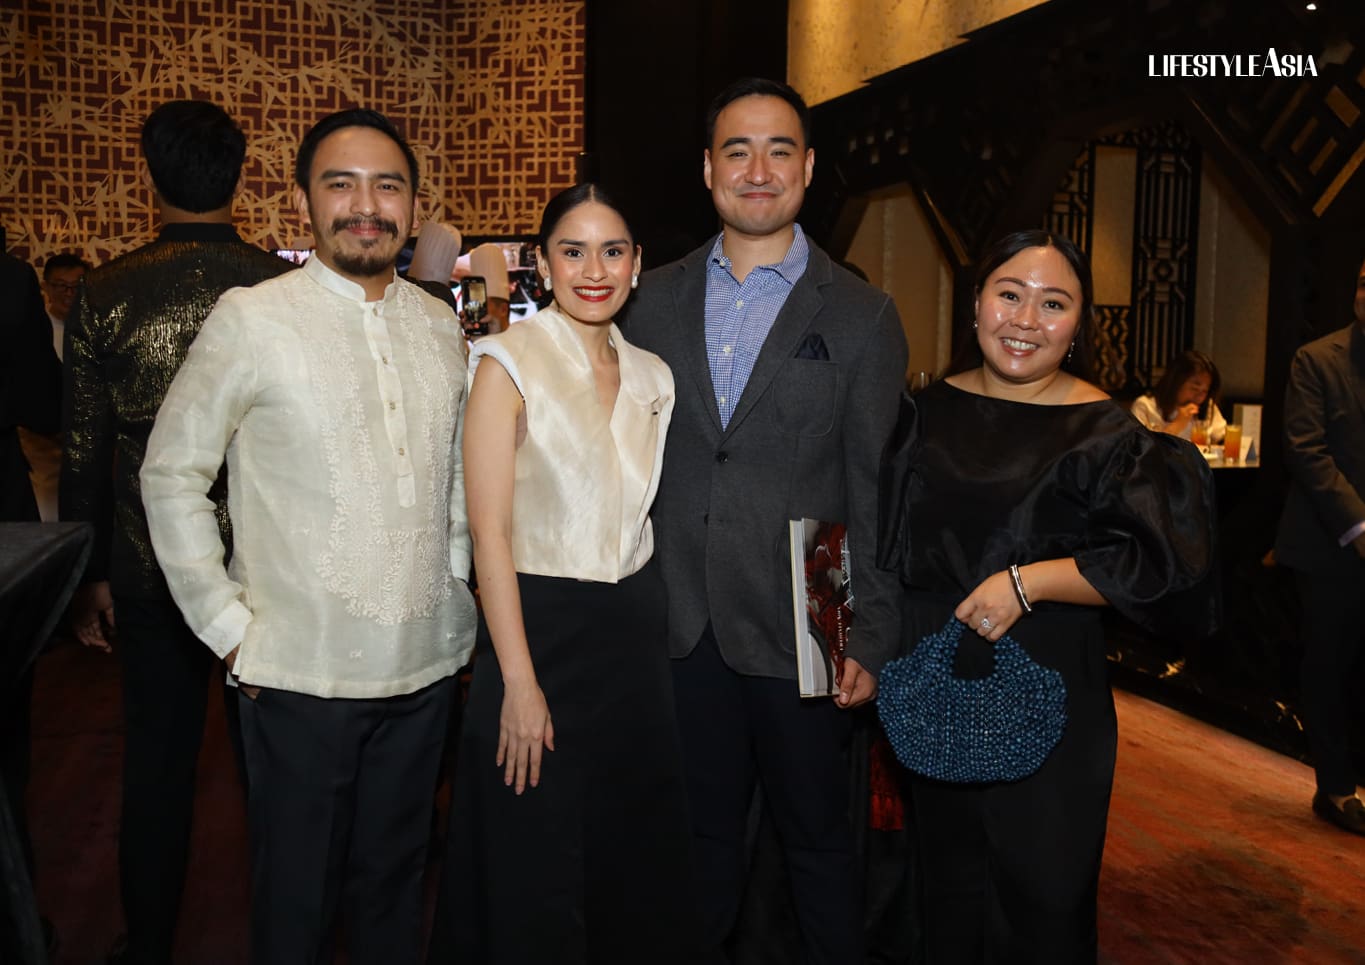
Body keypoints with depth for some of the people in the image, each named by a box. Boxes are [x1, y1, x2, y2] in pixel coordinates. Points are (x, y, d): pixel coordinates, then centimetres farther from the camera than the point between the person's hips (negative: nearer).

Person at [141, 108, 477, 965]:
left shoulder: (441, 327, 6)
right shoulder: (249, 321, -8)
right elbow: (170, 475, -4)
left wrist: (456, 588, 7)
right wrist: (230, 627, -8)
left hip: (424, 667, 4)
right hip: (300, 672, -4)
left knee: (396, 881, 19)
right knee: (297, 896, 12)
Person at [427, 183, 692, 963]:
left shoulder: (653, 377, 8)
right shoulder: (510, 363, -9)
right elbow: (489, 529, -13)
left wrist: (651, 620, 5)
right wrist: (519, 682, -17)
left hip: (635, 634, 6)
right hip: (541, 628, -5)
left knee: (639, 857, 17)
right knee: (534, 874, 8)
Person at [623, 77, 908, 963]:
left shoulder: (861, 317, -2)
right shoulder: (655, 301, 6)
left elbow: (877, 491, -3)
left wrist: (873, 640, -6)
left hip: (798, 632, -2)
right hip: (681, 625, 3)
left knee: (819, 839, 13)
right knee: (705, 837, 17)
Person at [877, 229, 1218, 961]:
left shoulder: (1101, 432, -11)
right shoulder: (929, 411, 3)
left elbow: (1155, 561, -16)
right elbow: (887, 539, 12)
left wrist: (1026, 583, -22)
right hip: (932, 688, 4)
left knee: (1038, 898, 10)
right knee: (947, 887, 20)